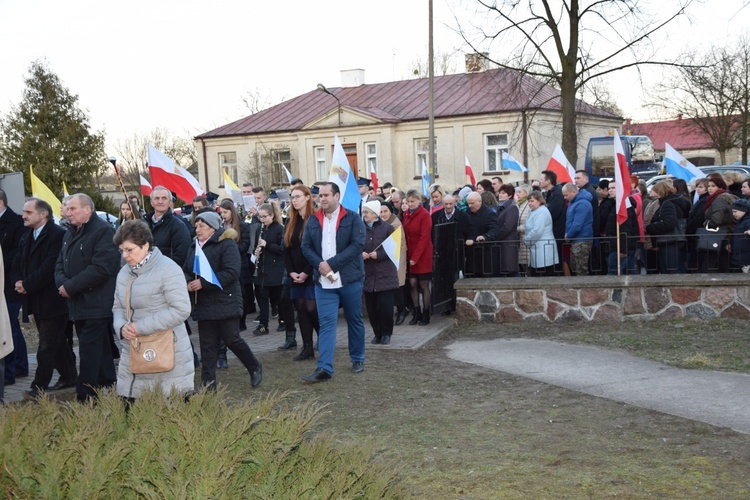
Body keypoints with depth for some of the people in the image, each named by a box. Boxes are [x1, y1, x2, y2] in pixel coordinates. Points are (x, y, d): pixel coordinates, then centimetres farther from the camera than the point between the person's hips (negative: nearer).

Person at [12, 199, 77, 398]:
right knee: (56, 341, 17)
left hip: (51, 300, -9)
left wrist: (27, 284, -18)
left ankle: (39, 386, 2)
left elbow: (50, 267, -23)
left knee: (47, 345, -2)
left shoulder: (57, 235, -16)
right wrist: (18, 281, -8)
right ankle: (69, 376, 27)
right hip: (36, 301, 9)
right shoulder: (26, 238, 14)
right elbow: (18, 263, 11)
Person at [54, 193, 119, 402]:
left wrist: (70, 287, -18)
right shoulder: (70, 233, 16)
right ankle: (108, 389, 24)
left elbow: (100, 268, -22)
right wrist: (62, 282, -7)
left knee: (89, 349, -9)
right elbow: (60, 263, 15)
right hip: (78, 304, 8)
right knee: (100, 349, 15)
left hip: (97, 304, -8)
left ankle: (86, 397, -6)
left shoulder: (103, 231, -13)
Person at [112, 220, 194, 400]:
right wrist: (121, 326, -7)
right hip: (133, 356, 7)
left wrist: (141, 327, -18)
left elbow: (181, 310, -20)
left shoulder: (167, 269, -13)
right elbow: (118, 307, 18)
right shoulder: (124, 272, 11)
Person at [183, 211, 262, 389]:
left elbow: (232, 273, -21)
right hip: (203, 305, 6)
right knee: (207, 344, 7)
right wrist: (188, 282, -9)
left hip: (225, 302, -6)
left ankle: (255, 368, 23)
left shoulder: (227, 245, -11)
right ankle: (208, 383, 11)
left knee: (231, 339, -1)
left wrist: (203, 283, -24)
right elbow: (185, 270, 16)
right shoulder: (194, 247, 13)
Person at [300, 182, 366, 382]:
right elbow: (306, 247, 6)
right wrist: (319, 265, -14)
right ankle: (324, 368, -9)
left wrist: (332, 264, -19)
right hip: (323, 282, 2)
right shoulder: (313, 220, 7)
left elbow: (358, 245, -14)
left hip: (350, 280, -2)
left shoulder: (353, 218, -4)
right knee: (326, 323, -5)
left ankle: (357, 359, 29)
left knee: (355, 321, 12)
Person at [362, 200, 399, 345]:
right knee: (371, 307, 3)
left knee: (385, 306, -4)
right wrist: (361, 254, -11)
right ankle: (377, 333, 17)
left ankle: (386, 333, 12)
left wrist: (378, 255, -15)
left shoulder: (387, 228, -3)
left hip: (385, 274, -3)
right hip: (368, 274, 3)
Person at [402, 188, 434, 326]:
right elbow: (405, 235, 10)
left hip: (423, 256, -5)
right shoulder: (406, 214, 8)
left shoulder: (425, 215, -10)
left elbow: (424, 237, -14)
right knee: (412, 283, 3)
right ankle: (416, 313, 12)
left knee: (423, 285, 1)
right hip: (410, 255, 5)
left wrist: (415, 257, -17)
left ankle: (426, 315, 10)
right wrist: (407, 255, 0)